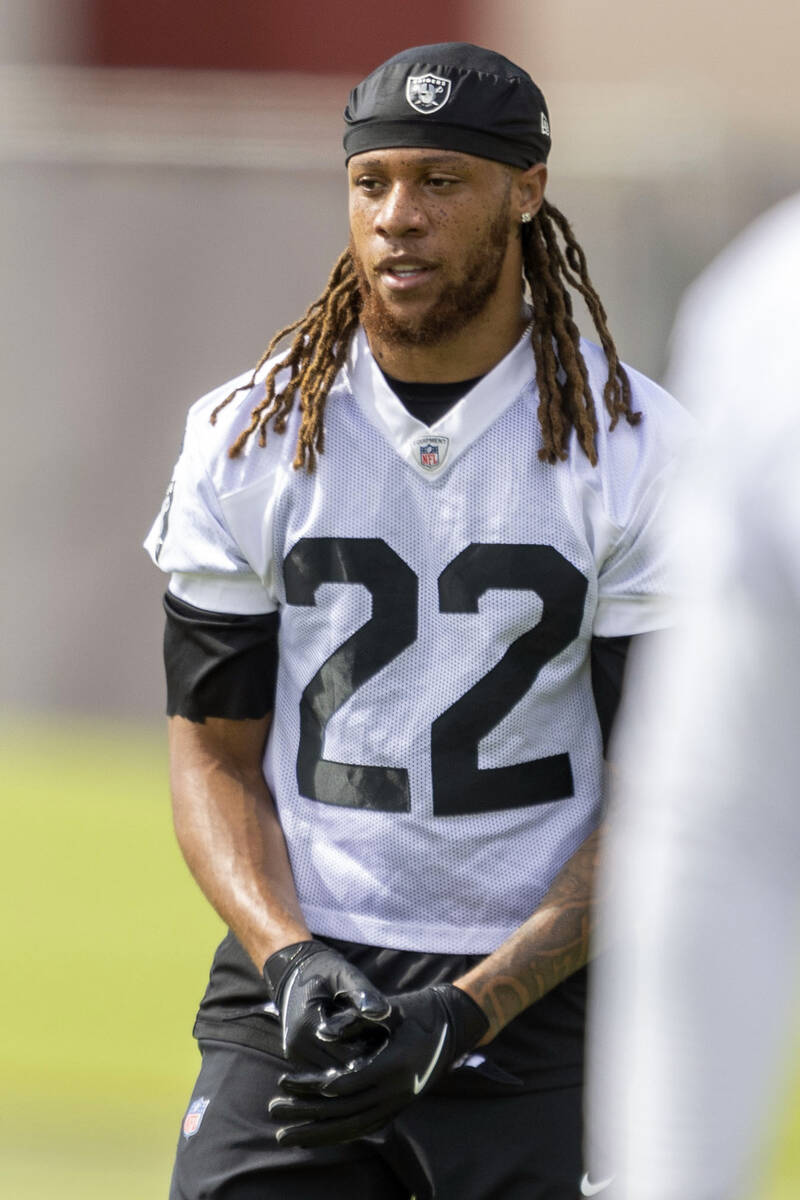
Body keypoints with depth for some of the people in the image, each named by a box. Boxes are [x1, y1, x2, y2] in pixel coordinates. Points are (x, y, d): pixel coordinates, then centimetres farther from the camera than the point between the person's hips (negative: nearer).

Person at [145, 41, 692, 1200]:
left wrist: (467, 1014, -15)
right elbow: (214, 753, 7)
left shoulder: (641, 452, -2)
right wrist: (290, 959, -12)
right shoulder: (245, 436, 5)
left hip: (540, 1003, -1)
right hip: (291, 994, 1)